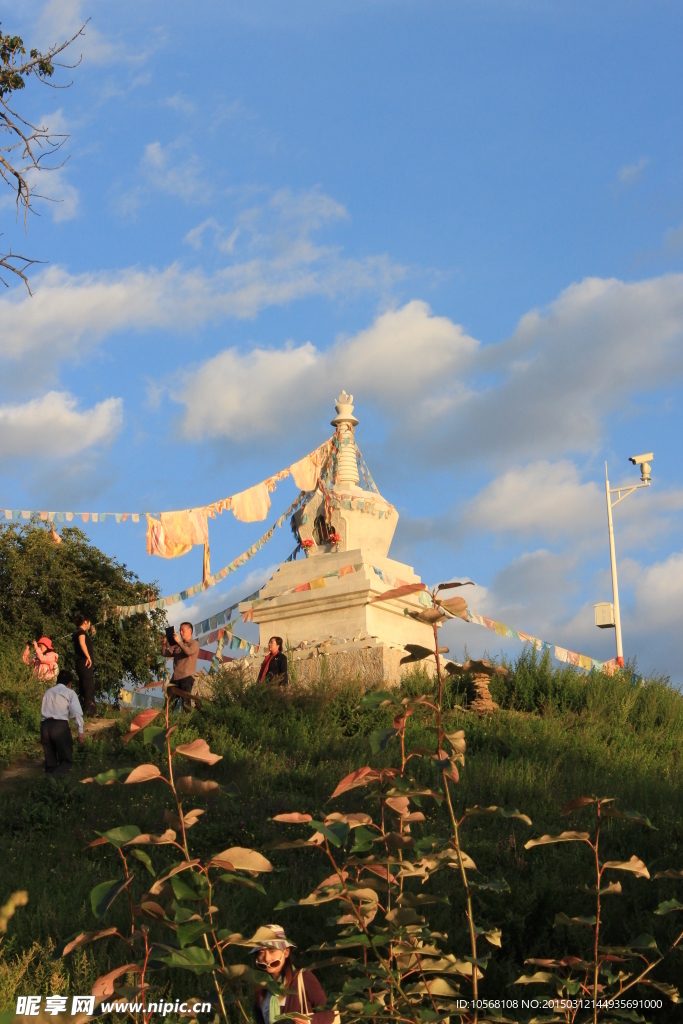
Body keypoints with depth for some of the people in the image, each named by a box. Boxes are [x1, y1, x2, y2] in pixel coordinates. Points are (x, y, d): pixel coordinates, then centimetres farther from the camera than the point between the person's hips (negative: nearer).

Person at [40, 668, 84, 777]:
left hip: (44, 726, 4)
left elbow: (43, 712, 19)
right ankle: (53, 777, -31)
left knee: (50, 761, 13)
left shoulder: (47, 692, 26)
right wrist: (80, 731, -4)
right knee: (66, 761, -2)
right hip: (60, 726, -4)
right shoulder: (69, 692, 10)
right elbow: (76, 712, -2)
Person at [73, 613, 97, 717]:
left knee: (84, 689, 11)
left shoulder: (78, 632, 20)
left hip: (82, 664, 10)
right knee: (89, 688, -12)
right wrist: (88, 657, -28)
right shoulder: (81, 632, -9)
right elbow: (82, 643, -30)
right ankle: (89, 712, -15)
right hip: (84, 663, -10)